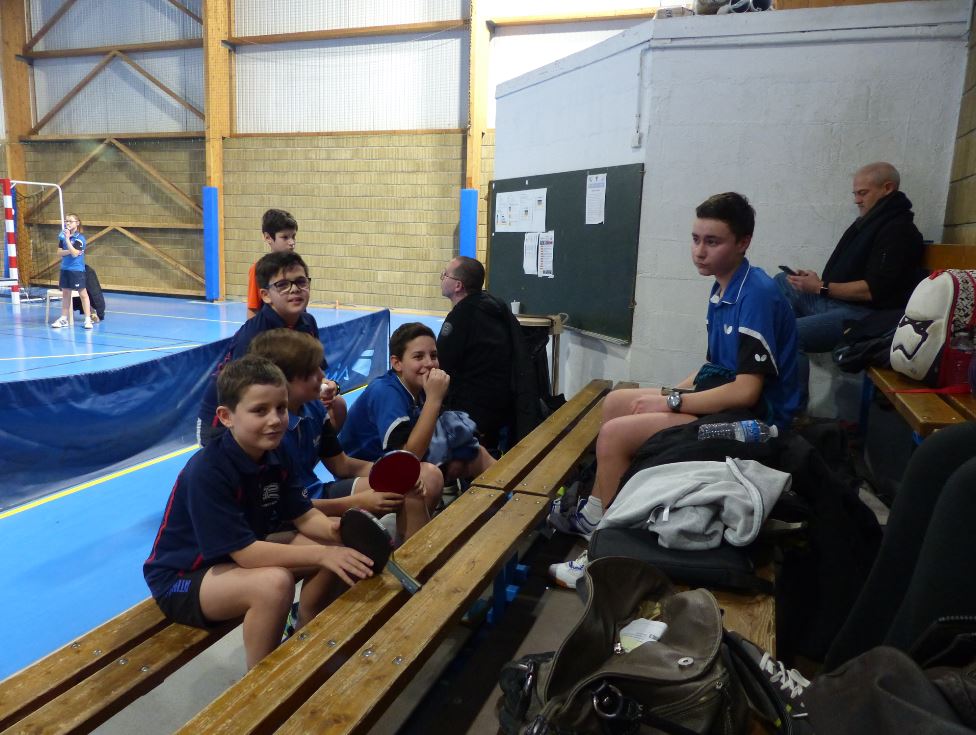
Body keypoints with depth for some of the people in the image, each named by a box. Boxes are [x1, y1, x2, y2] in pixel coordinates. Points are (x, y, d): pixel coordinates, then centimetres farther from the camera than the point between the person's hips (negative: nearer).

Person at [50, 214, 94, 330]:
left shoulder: (80, 238, -11)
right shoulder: (63, 236, 6)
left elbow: (74, 253, -21)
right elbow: (59, 252, 3)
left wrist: (67, 239, -23)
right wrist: (69, 251, -14)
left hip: (77, 270, -6)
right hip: (65, 269, 6)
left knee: (83, 294, -1)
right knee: (65, 294, 13)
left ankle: (88, 319, 3)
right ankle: (63, 318, 21)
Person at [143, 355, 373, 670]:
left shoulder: (274, 458, -6)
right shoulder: (206, 472, -29)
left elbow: (304, 515, -2)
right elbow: (246, 553, -31)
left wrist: (334, 528, -25)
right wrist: (321, 555, -34)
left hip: (239, 557, 8)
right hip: (181, 579, -8)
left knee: (332, 548, -2)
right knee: (275, 582, -34)